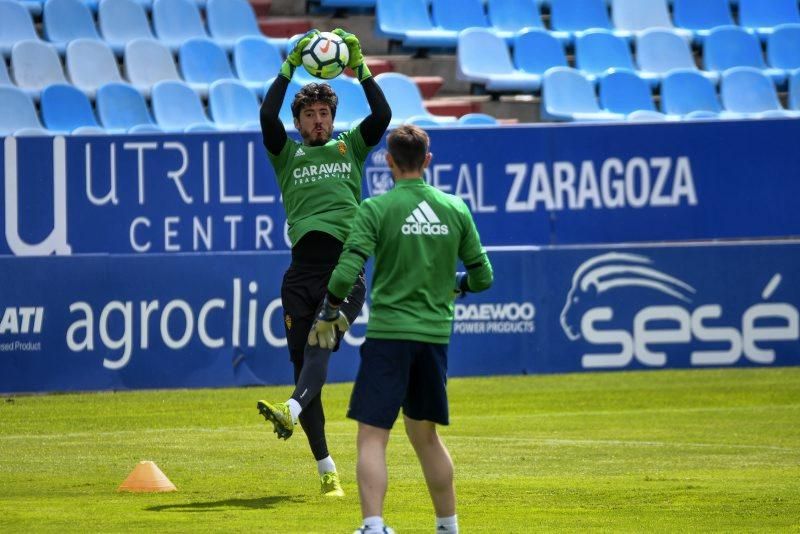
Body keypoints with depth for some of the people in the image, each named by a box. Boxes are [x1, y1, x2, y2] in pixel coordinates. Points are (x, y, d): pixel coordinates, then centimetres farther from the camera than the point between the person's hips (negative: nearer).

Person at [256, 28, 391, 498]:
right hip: (304, 269, 1)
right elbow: (268, 116, 0)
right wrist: (290, 66, -5)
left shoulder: (349, 147, 20)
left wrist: (360, 66, -1)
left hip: (346, 266, -1)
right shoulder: (287, 154, 18)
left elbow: (382, 115, 5)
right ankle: (326, 469, 1)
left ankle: (293, 412, -46)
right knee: (302, 358, -2)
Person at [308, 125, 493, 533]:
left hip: (388, 333, -5)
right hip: (435, 334, 5)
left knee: (372, 437, -6)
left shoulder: (376, 209, -7)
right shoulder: (455, 209, 5)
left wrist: (327, 315, 0)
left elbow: (347, 272, -15)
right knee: (425, 435, 20)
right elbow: (482, 276, 10)